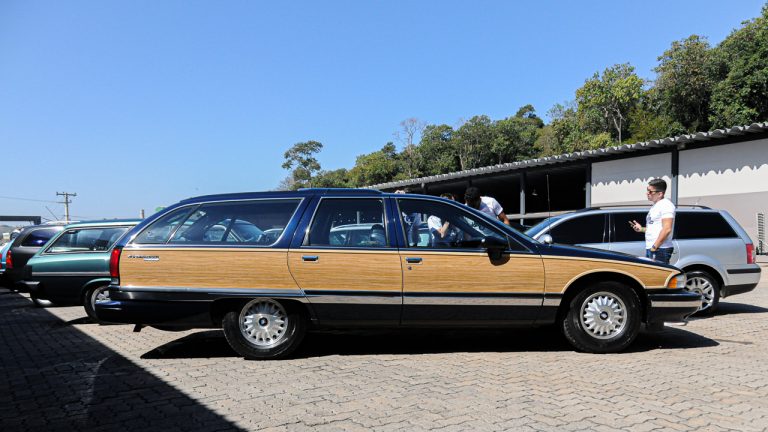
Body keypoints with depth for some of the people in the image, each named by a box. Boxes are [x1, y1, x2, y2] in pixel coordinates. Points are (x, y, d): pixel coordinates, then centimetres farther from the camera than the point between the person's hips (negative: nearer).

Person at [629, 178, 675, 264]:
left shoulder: (666, 205, -10)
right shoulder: (655, 206, 21)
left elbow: (667, 229, -19)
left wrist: (654, 247, -20)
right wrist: (641, 229, 14)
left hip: (660, 250, -10)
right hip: (650, 249, 10)